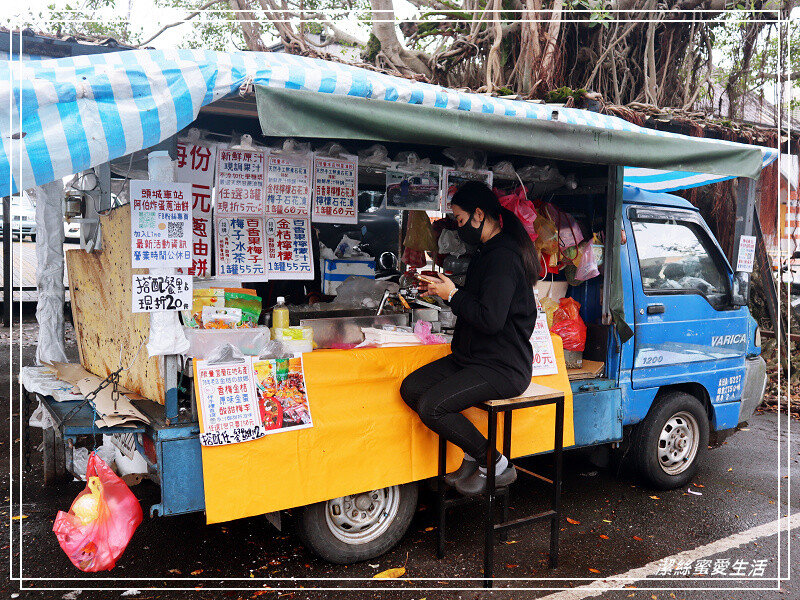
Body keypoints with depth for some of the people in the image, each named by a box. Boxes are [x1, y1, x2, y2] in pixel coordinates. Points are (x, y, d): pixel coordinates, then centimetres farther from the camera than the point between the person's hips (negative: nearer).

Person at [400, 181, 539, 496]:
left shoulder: (504, 256, -18)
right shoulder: (487, 251, 16)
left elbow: (491, 319, -26)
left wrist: (453, 295, -12)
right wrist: (446, 291, 9)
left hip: (503, 367, -10)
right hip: (474, 357, 10)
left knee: (431, 407, -23)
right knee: (411, 388, -2)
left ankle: (496, 464, -2)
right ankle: (473, 456, 7)